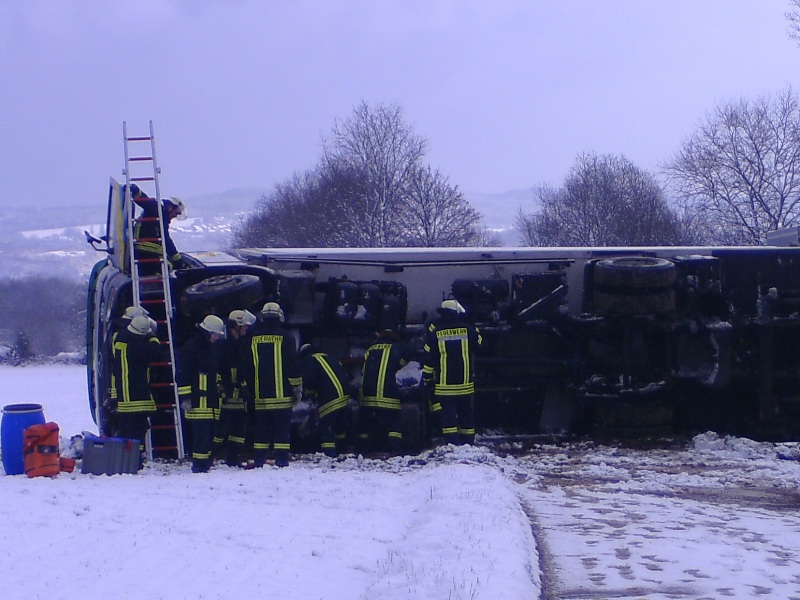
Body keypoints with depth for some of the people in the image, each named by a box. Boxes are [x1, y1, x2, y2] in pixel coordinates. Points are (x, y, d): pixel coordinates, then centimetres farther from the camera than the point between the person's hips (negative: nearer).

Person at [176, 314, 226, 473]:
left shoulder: (212, 349, 20)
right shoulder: (190, 349, -7)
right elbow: (183, 375, -11)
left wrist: (220, 394, 30)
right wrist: (185, 398, -15)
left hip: (212, 400, 8)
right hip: (198, 400, -8)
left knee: (210, 432, 7)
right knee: (201, 432, -12)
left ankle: (206, 464, 12)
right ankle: (199, 465, -9)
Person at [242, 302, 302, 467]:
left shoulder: (253, 339, 6)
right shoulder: (285, 338, -5)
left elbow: (247, 367, 12)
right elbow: (293, 365, -5)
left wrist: (251, 389, 21)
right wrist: (297, 389, 3)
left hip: (260, 395, 3)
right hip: (282, 395, -3)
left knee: (262, 429, 9)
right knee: (282, 429, -2)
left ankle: (258, 460, 7)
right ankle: (281, 460, -7)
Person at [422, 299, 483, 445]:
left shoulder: (435, 332, -6)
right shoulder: (468, 329, -3)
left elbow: (428, 358, -3)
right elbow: (479, 343, 17)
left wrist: (427, 379, 5)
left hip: (443, 385, -2)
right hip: (465, 384, 2)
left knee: (448, 416, -2)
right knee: (466, 415, 12)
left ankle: (451, 443, -11)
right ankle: (468, 443, 14)